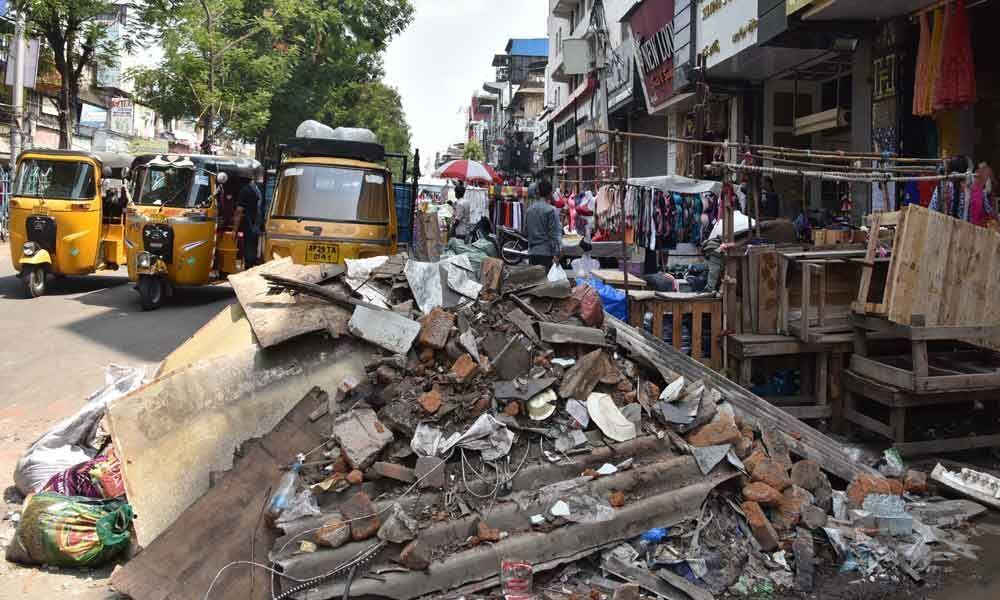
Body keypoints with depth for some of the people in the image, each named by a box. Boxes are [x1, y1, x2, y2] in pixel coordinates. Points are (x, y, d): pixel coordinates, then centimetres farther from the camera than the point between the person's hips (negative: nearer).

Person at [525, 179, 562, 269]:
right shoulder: (551, 210, -10)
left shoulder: (529, 209, 9)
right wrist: (557, 252, -10)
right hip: (546, 252, -6)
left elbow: (525, 230, 16)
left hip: (532, 252, 6)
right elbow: (555, 233, -12)